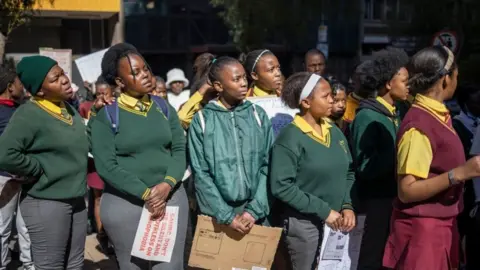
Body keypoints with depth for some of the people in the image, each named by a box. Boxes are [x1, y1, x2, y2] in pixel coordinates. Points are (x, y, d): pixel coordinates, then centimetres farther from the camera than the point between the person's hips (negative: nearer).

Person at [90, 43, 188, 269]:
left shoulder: (164, 108, 6)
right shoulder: (106, 116, -5)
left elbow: (180, 149, 2)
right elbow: (106, 166, -12)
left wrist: (167, 184, -15)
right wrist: (145, 193, -17)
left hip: (171, 197, 3)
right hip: (125, 203, -3)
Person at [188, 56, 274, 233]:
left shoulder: (258, 115, 4)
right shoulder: (202, 120, -2)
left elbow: (268, 165, 1)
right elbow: (201, 173, -4)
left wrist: (255, 209, -8)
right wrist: (227, 216, -10)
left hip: (256, 214, 2)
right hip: (217, 216, -1)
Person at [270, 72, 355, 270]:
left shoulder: (335, 132, 6)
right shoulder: (291, 137, -14)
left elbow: (348, 174, 12)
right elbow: (281, 187, -19)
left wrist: (347, 206, -4)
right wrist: (323, 210, -18)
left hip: (336, 222, 6)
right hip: (304, 225, -6)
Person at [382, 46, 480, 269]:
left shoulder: (439, 114, 6)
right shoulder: (419, 124, -21)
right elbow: (407, 191, -23)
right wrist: (460, 173, -27)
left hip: (442, 224, 9)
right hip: (422, 228, -9)